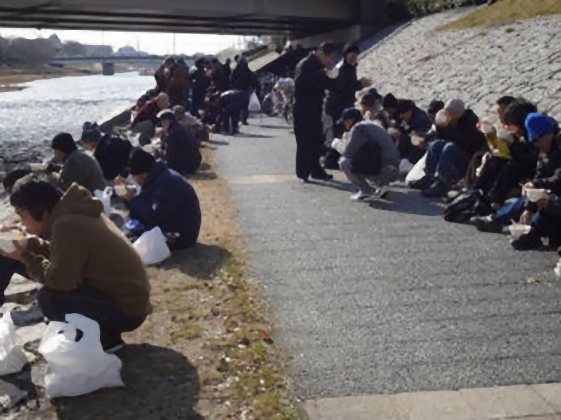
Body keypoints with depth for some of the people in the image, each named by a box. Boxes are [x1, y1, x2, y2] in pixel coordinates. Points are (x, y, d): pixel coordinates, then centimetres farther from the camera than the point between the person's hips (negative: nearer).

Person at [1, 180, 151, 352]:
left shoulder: (66, 225, -21)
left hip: (127, 309, -10)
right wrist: (30, 244, 7)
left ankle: (104, 339, -1)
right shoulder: (72, 213, 8)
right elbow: (61, 254, 19)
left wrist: (25, 257, -9)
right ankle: (103, 333, 16)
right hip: (128, 295, 10)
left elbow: (60, 280, -22)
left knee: (48, 297, -17)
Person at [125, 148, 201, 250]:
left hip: (180, 235, -10)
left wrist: (132, 199, -17)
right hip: (169, 224, 10)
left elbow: (153, 217, -27)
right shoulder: (157, 177, 3)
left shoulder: (166, 184, -27)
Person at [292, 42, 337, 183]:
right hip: (303, 110, -8)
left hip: (315, 109, 8)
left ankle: (316, 170, 18)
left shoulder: (319, 66, 14)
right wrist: (322, 74, -27)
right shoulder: (305, 64, -12)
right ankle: (303, 173, -1)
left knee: (316, 141, 10)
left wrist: (329, 78, 0)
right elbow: (302, 82, -26)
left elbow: (322, 84, 19)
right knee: (304, 142, -6)